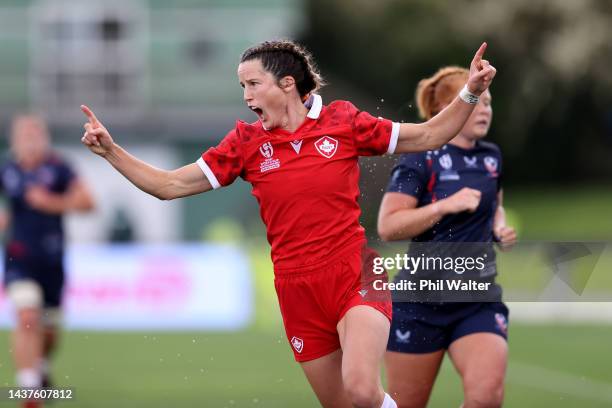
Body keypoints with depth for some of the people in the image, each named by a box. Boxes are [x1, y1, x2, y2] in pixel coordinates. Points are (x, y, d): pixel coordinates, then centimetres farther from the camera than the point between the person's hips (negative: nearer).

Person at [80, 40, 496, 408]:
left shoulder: (341, 120, 0)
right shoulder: (246, 142, 5)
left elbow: (427, 136, 7)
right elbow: (171, 185, 6)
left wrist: (469, 94, -6)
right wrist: (111, 150, -5)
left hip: (353, 276, -3)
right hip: (297, 288, 3)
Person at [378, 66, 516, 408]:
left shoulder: (492, 157, 9)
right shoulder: (422, 159, -8)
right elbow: (387, 227, -15)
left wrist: (501, 227, 7)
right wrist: (445, 205, -23)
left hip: (480, 301, 4)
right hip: (422, 300, -4)